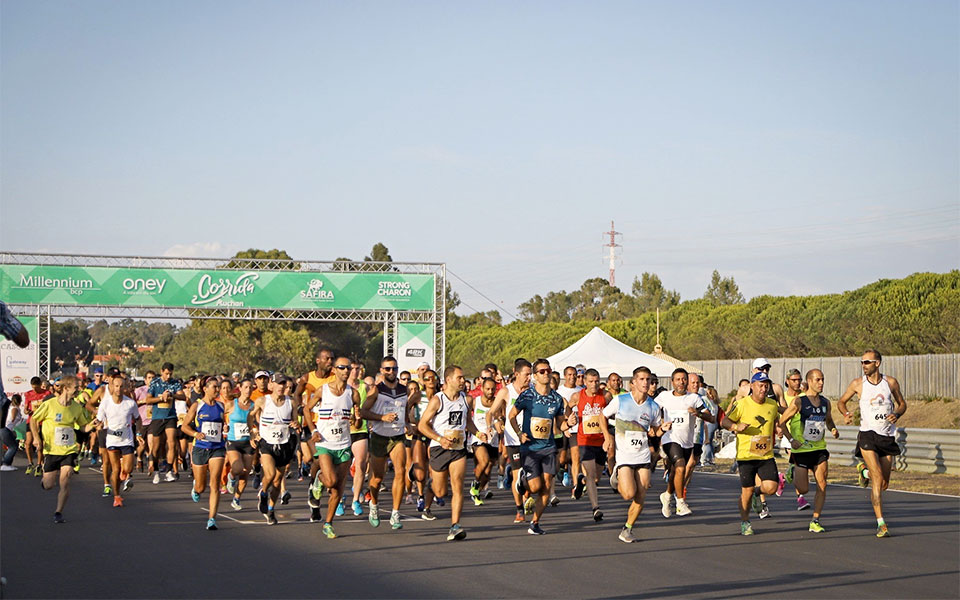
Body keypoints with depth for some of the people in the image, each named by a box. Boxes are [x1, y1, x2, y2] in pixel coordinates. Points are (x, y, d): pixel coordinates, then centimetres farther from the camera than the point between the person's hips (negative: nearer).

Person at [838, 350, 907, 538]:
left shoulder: (891, 382, 3)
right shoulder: (858, 384, 0)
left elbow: (902, 403, 15)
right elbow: (841, 401, 13)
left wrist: (897, 414, -6)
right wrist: (845, 414, -8)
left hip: (887, 436, 3)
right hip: (868, 435, -3)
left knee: (884, 484, 9)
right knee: (878, 478, -18)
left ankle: (864, 470, 43)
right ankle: (881, 523, -18)